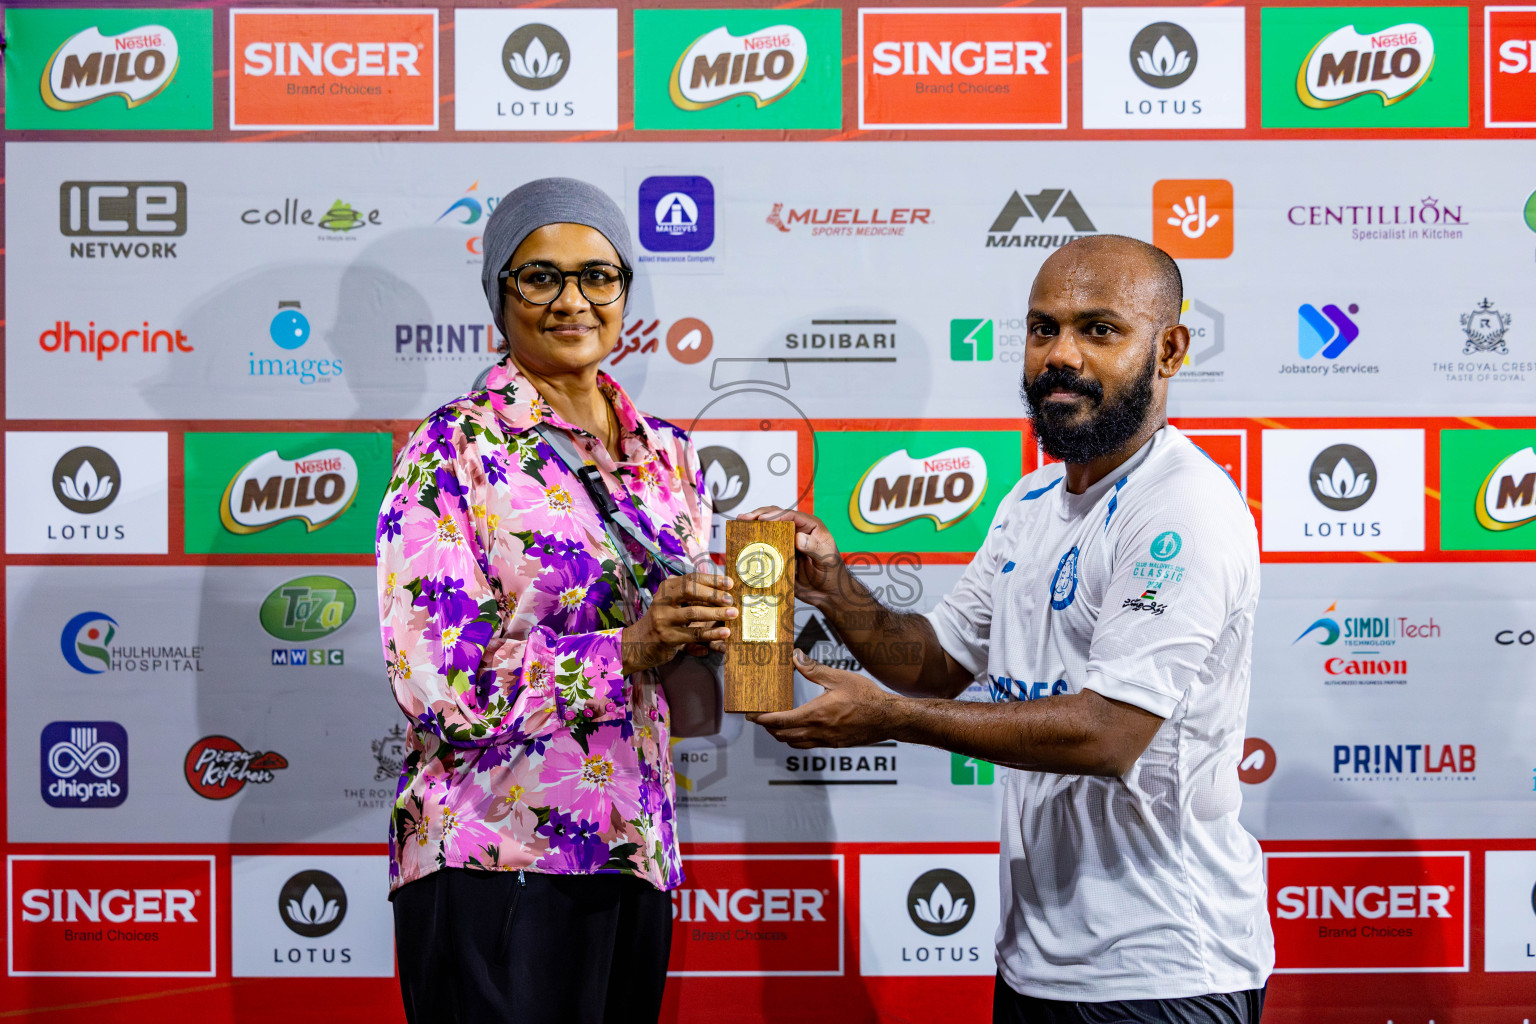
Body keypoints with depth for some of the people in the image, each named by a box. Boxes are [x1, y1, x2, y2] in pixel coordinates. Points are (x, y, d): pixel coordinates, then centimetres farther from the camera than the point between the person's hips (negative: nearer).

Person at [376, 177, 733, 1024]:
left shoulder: (667, 453, 12)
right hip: (495, 863, -6)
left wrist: (711, 626, -3)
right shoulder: (454, 450, -5)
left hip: (636, 857, 6)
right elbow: (439, 683, -14)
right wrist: (629, 649, -20)